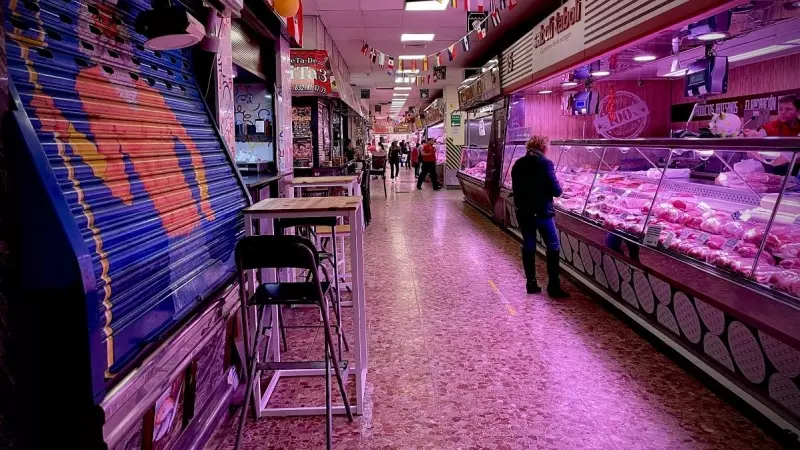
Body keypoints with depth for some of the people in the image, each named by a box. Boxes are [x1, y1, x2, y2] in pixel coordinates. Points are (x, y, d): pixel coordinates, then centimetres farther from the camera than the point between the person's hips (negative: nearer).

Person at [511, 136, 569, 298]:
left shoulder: (518, 164, 5)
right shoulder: (545, 163, -12)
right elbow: (556, 190, -15)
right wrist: (558, 189, 6)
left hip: (523, 211, 6)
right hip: (542, 211, -5)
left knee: (528, 246, 11)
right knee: (553, 247, 3)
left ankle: (531, 283, 15)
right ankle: (553, 286, 2)